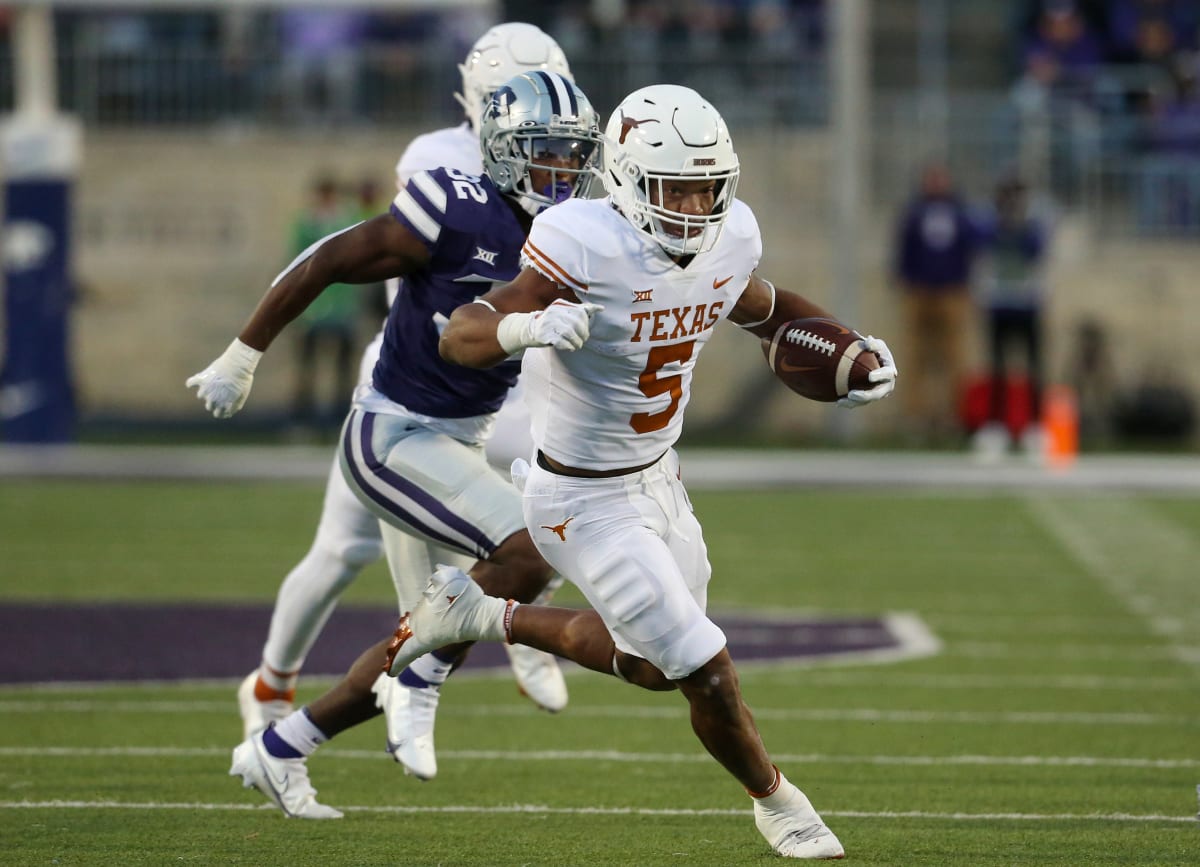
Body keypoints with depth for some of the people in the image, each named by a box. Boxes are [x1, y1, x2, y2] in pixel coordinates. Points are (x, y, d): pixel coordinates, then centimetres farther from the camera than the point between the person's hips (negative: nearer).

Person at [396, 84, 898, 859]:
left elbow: (760, 305, 15)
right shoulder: (587, 250, -30)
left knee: (653, 667, 24)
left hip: (657, 477, 8)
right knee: (708, 672, -4)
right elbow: (461, 337, -30)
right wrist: (522, 328, -52)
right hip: (586, 503, -8)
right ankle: (774, 800, 24)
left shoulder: (729, 239, -8)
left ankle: (484, 614, 41)